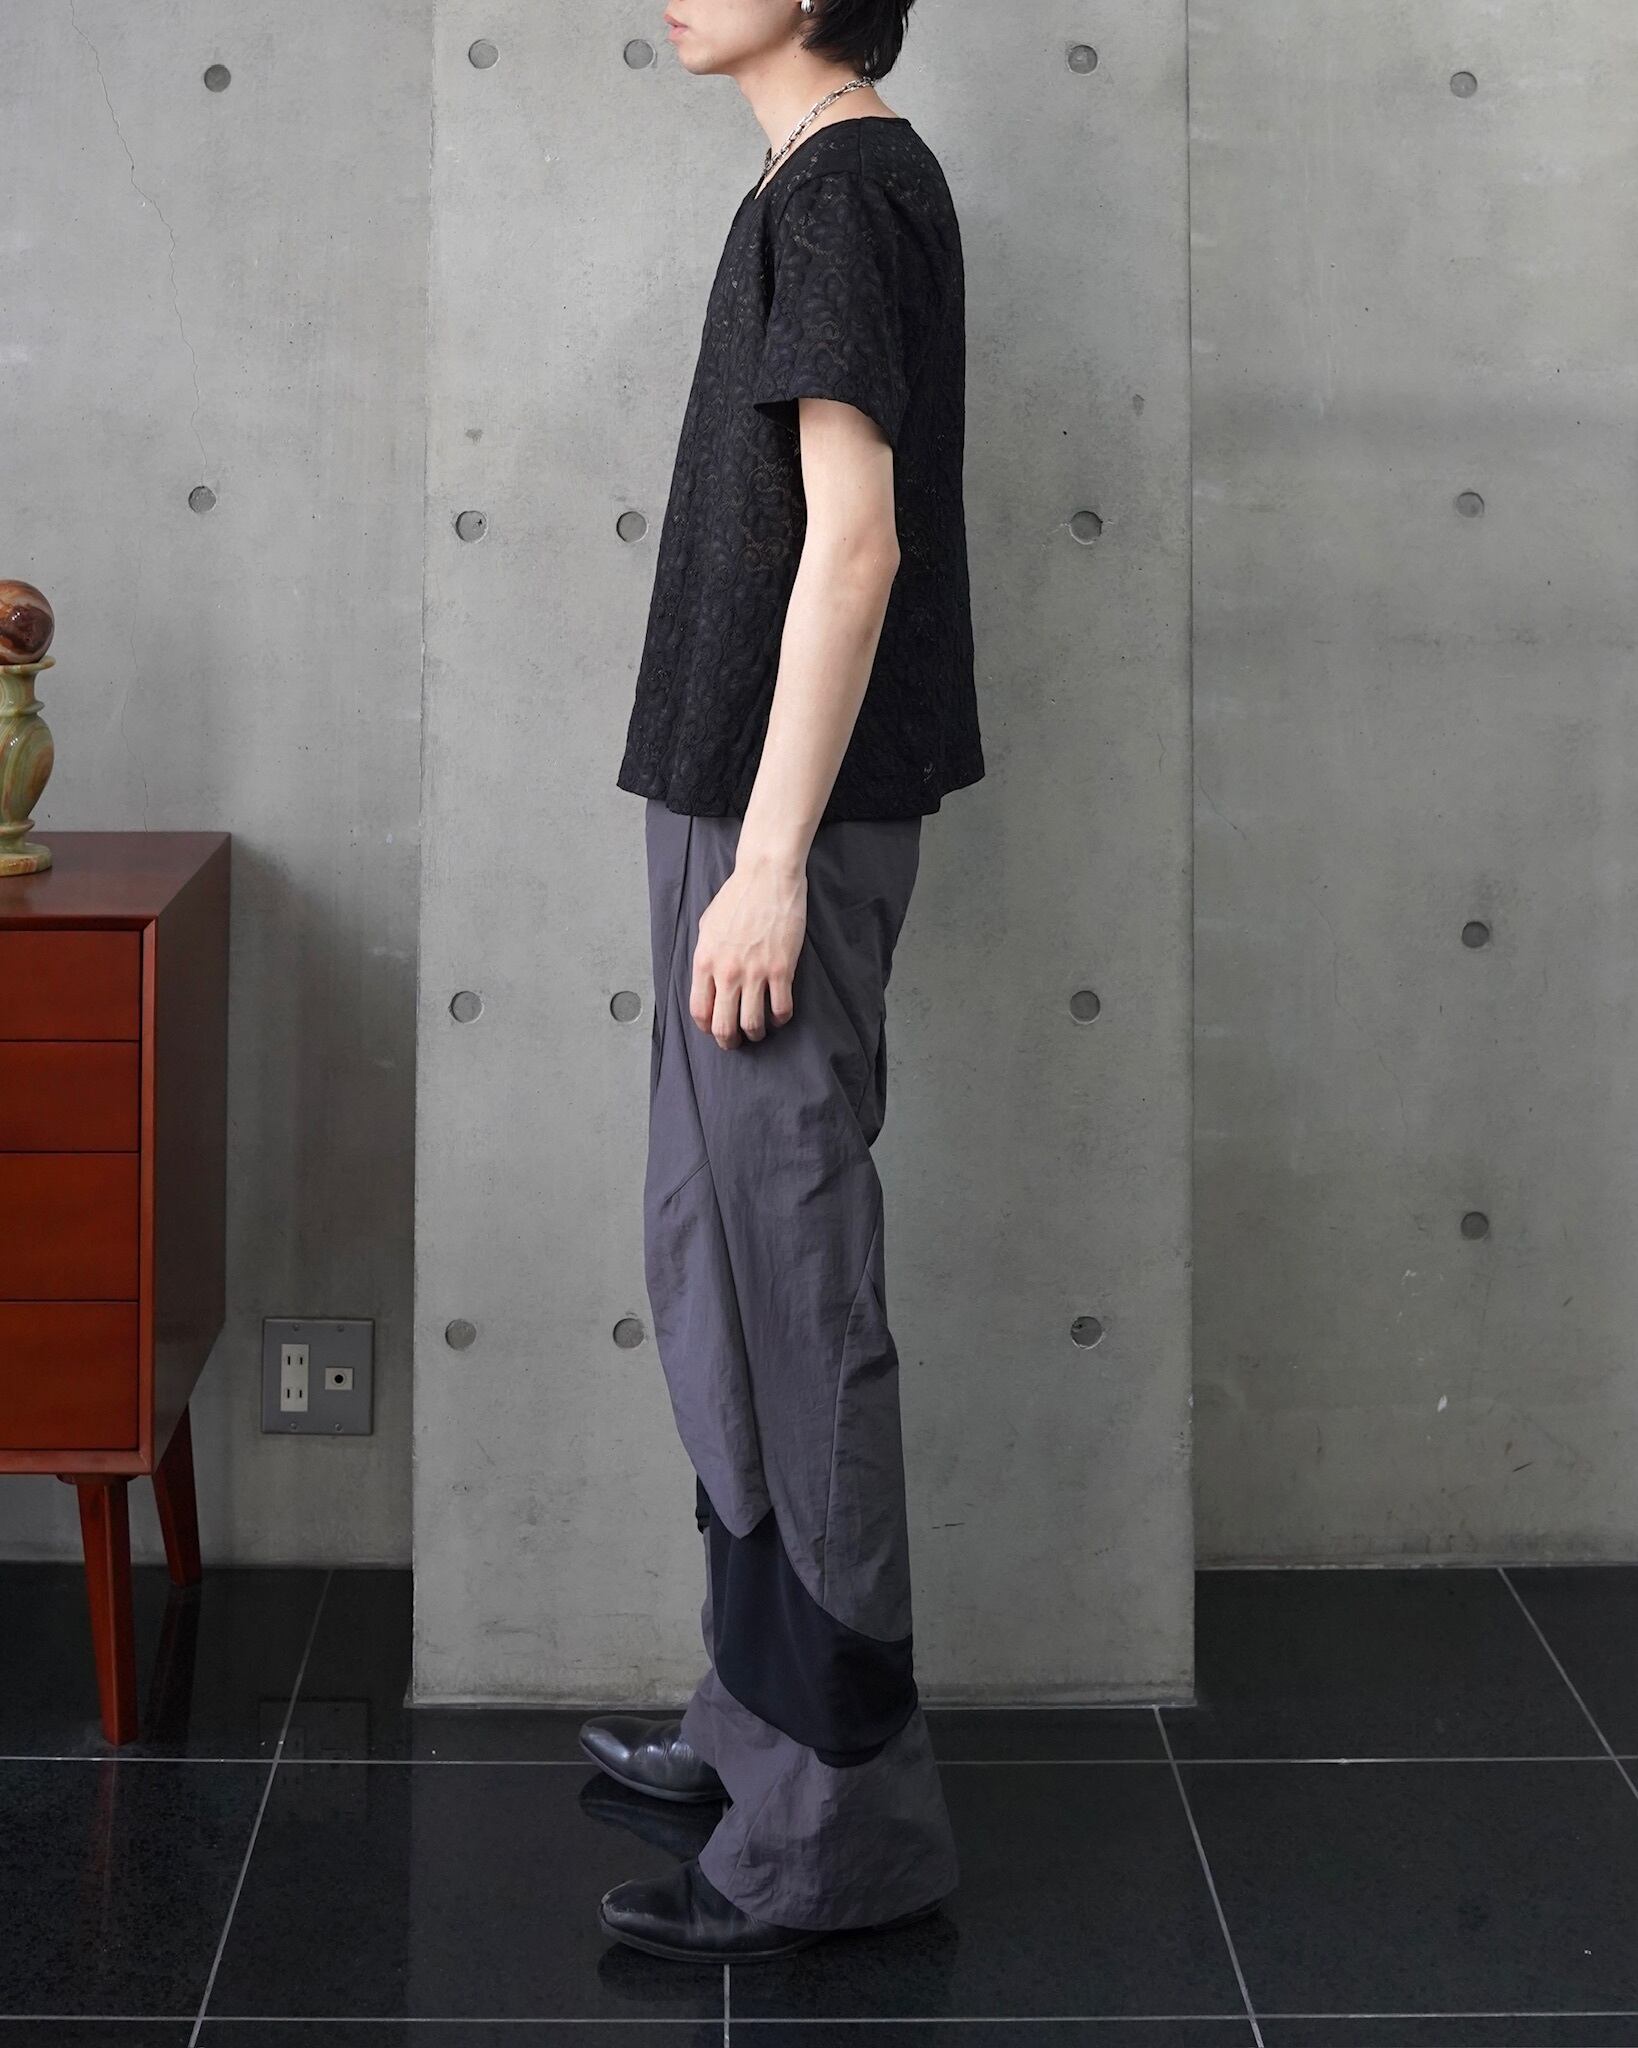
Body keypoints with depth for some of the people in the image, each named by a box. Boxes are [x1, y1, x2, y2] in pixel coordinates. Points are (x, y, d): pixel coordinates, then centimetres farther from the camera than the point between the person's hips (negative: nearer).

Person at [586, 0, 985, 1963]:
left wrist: (771, 859, -22)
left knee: (779, 1281, -7)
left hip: (780, 812, -10)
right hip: (753, 799, 10)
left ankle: (843, 1816, 0)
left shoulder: (836, 195, -13)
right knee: (720, 1257, 16)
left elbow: (853, 538, -20)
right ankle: (760, 1710, 27)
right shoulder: (875, 183, 16)